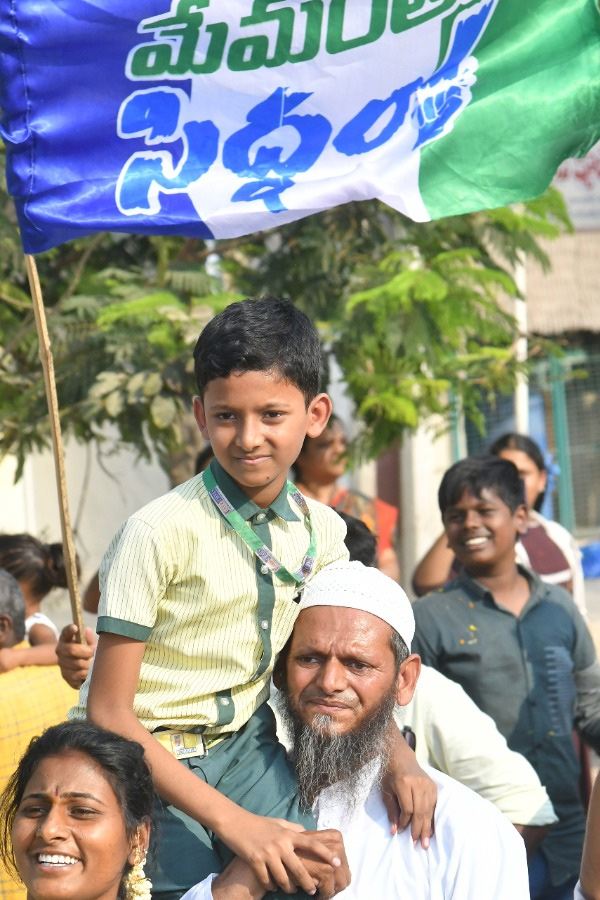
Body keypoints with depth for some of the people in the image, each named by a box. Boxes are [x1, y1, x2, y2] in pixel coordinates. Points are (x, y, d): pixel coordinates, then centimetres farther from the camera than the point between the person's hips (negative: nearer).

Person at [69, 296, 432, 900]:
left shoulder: (319, 531, -2)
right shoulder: (159, 533, -19)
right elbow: (108, 712, -19)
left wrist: (401, 759, -13)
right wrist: (234, 821, -24)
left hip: (245, 749, 4)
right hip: (149, 764, -4)